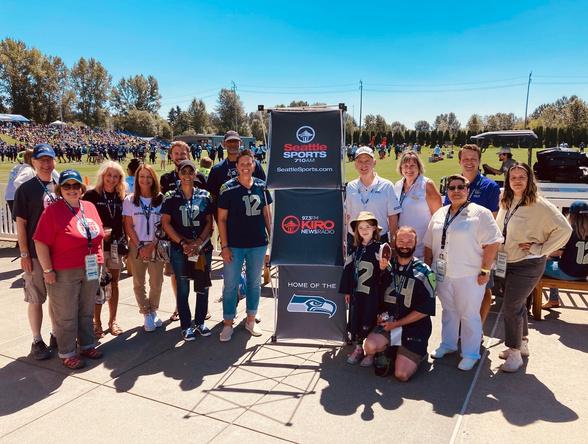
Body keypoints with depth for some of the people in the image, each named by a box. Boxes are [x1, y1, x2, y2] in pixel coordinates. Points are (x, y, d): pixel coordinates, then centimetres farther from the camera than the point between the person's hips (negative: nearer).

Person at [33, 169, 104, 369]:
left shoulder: (90, 207, 7)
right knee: (66, 315, 5)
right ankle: (67, 353, 19)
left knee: (86, 312, 18)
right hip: (64, 272, -5)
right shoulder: (52, 211, -10)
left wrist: (99, 260, 14)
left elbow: (99, 235, 16)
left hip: (90, 270, 6)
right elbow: (40, 242, -12)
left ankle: (87, 345, 33)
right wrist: (48, 270, -14)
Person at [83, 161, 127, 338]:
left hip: (116, 245, 4)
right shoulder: (91, 195, -4)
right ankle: (97, 322, 13)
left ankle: (112, 320, 22)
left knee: (114, 283, 11)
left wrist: (125, 244, 8)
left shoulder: (121, 197, 9)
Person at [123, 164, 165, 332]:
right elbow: (128, 226, 1)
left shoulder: (161, 199, 0)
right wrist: (140, 247, -7)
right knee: (138, 282, 5)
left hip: (156, 245, 0)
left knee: (156, 281, 2)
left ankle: (153, 311, 21)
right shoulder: (130, 200, 2)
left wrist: (151, 246, -9)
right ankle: (147, 314, 18)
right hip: (136, 246, 1)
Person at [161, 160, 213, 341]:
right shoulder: (171, 197, 1)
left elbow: (209, 222, 3)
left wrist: (198, 242, -10)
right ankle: (186, 325, 18)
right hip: (180, 250, -1)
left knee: (202, 286, 7)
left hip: (202, 248, 2)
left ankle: (200, 322, 24)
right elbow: (165, 223, -3)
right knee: (182, 288, 6)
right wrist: (183, 243, -11)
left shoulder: (204, 196, 4)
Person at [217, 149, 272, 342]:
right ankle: (228, 324, 19)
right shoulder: (228, 188, -8)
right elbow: (221, 219, -6)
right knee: (230, 284, 4)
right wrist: (224, 246, -10)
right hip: (234, 245, -3)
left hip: (258, 244, 3)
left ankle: (251, 320, 30)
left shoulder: (261, 186, 2)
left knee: (255, 282, 14)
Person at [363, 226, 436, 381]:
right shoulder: (387, 266, 4)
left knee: (401, 375, -14)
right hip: (388, 323, 3)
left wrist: (397, 324, -10)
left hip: (414, 326, -3)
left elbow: (425, 310, -9)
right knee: (370, 346, -27)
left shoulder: (423, 272, -6)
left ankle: (418, 354, 17)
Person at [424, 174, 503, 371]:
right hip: (443, 274, 5)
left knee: (469, 315, 5)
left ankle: (470, 354, 19)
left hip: (469, 276, -5)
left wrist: (485, 270, -14)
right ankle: (447, 344, 35)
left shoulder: (480, 213, -9)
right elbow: (429, 244, 14)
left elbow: (492, 243, -13)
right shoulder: (439, 214, 9)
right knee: (448, 310, 19)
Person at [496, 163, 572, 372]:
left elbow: (564, 229, -18)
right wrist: (496, 254, 9)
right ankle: (522, 344, 36)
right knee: (517, 304, 18)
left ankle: (515, 353, 7)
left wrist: (540, 249, -17)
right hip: (507, 262, 7)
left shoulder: (539, 205, -15)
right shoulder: (506, 203, 5)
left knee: (511, 307, -8)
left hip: (528, 264, -7)